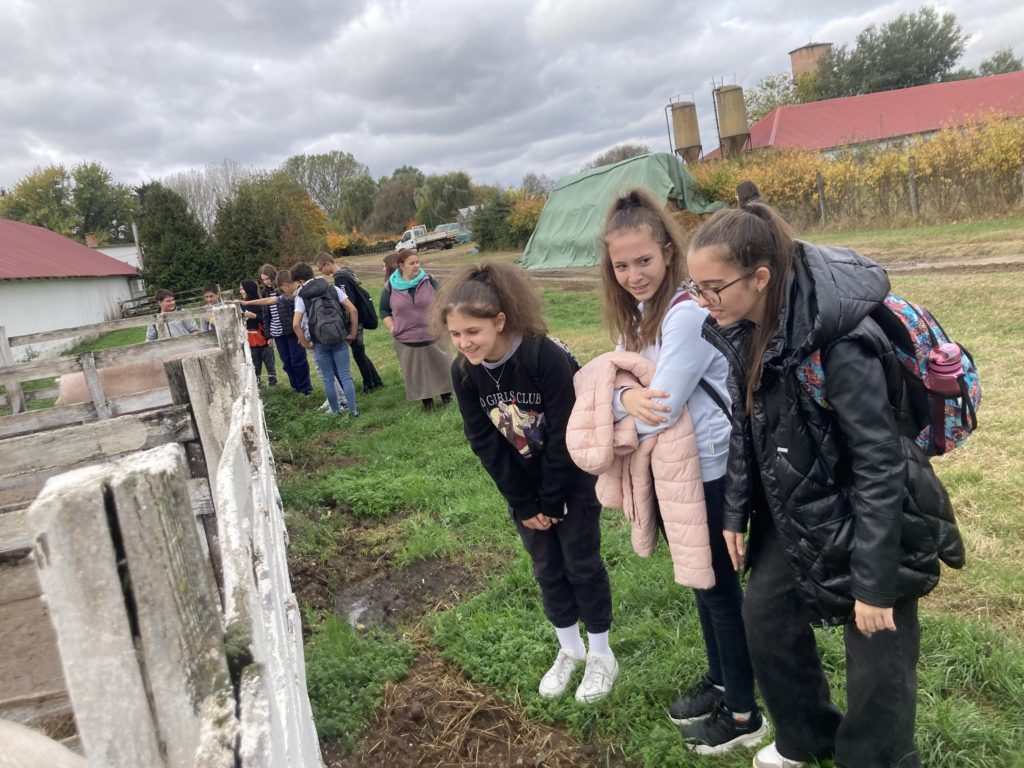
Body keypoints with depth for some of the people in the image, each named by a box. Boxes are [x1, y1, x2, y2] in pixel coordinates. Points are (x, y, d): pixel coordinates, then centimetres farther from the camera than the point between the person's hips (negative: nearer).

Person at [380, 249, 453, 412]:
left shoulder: (429, 281, -4)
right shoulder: (391, 286, -3)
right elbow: (384, 310, 9)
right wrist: (392, 328, -3)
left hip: (434, 336, 0)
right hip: (405, 340, 0)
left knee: (442, 366, 11)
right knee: (416, 372, 9)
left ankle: (446, 395, 30)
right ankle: (426, 401, 24)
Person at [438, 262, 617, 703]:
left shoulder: (546, 357, -30)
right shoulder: (463, 372, -15)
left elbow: (563, 436, -24)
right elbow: (485, 443, -9)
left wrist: (551, 502, -17)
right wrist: (522, 503, -8)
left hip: (573, 478, -4)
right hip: (522, 484, 5)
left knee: (581, 563, 7)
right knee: (547, 568, 13)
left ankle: (601, 655, 27)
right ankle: (570, 649, 33)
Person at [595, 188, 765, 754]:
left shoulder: (687, 314, -24)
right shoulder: (635, 313, 4)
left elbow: (660, 413, -28)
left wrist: (614, 413, -8)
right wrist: (624, 398, -24)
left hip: (705, 471, -8)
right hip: (665, 468, 8)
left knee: (720, 586, 8)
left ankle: (743, 714, 29)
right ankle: (719, 681, 44)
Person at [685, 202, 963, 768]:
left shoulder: (841, 340, -30)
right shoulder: (744, 329, -7)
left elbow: (879, 465, -25)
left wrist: (875, 582, -21)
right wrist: (735, 514, 9)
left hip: (867, 522, -7)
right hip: (793, 513, 8)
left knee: (876, 669, 6)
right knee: (764, 616, 17)